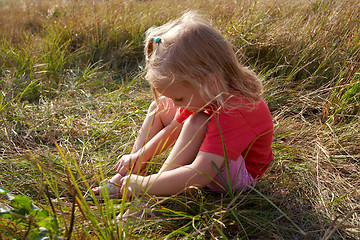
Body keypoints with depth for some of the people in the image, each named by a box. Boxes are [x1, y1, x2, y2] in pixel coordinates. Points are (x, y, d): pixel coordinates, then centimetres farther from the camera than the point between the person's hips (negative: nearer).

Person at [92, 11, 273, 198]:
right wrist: (139, 156, -10)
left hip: (238, 175, -9)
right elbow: (172, 130, 0)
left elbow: (200, 175, -45)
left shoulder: (232, 113, -39)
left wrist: (144, 185, -39)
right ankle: (129, 175, -2)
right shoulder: (200, 94, -12)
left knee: (198, 122, -37)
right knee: (160, 106, 4)